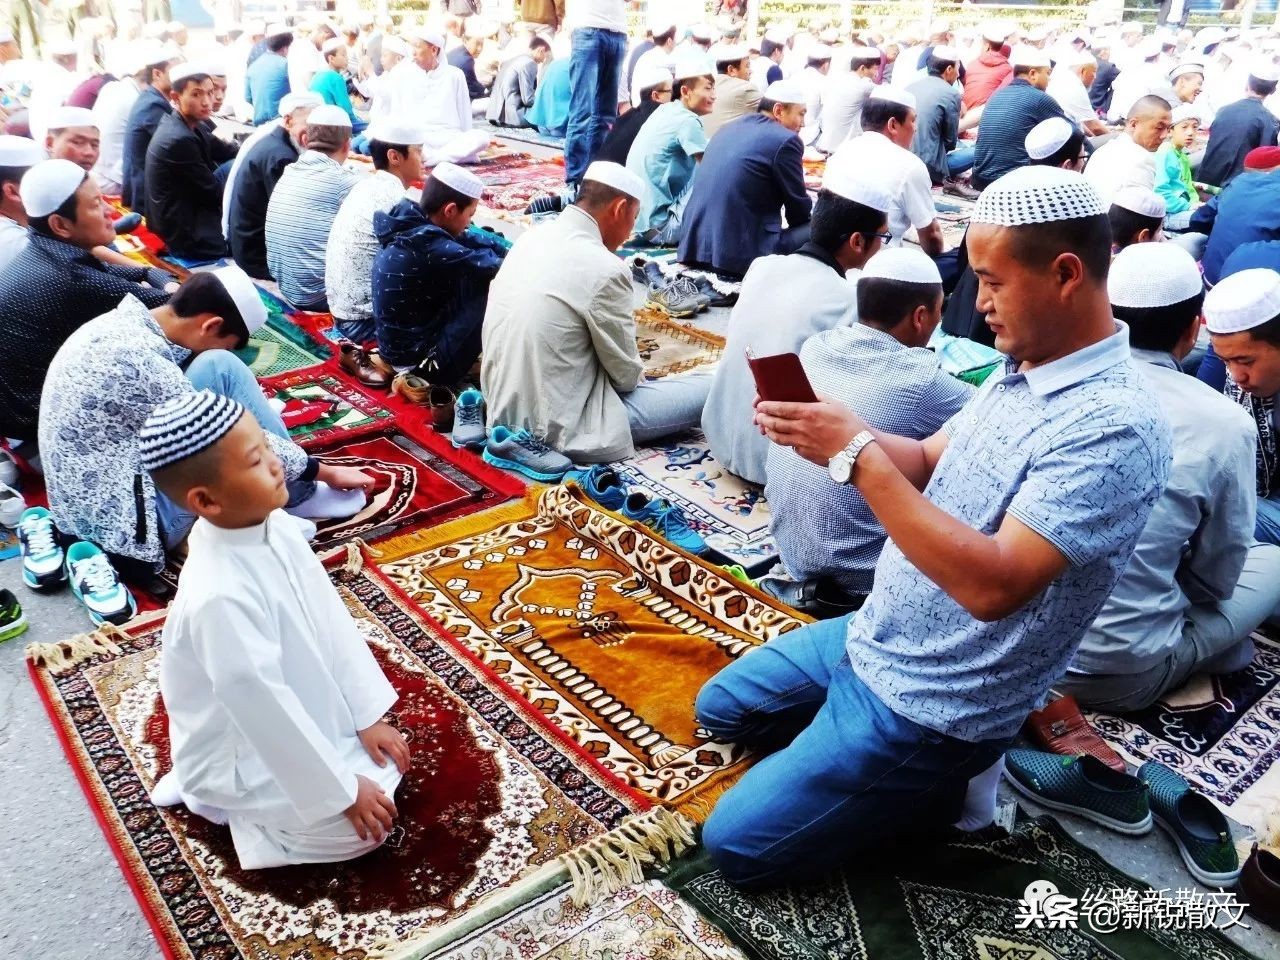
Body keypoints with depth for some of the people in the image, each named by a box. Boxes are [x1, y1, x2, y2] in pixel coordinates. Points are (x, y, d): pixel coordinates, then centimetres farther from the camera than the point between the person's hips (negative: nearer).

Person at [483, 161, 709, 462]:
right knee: (704, 390, -3)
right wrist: (638, 376, 12)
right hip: (558, 428, -8)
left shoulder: (532, 236, 2)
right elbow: (626, 374, -10)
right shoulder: (605, 269, -22)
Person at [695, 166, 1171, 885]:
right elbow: (927, 463, 8)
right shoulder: (1019, 371, 2)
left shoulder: (1113, 425, -27)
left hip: (932, 705, -9)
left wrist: (858, 455, -33)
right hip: (871, 637, 9)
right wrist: (834, 427, -13)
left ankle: (937, 782, 8)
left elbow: (994, 585, -35)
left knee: (736, 844, -6)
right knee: (720, 708, 22)